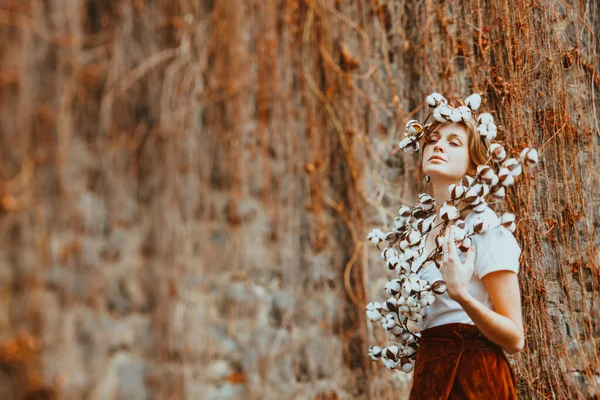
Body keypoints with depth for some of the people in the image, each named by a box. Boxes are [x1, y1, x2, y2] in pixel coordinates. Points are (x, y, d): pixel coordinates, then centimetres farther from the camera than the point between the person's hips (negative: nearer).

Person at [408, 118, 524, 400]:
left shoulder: (483, 226, -11)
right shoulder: (425, 230, 10)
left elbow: (514, 339, -16)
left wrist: (461, 295, -28)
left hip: (471, 377, -7)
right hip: (429, 376, 7)